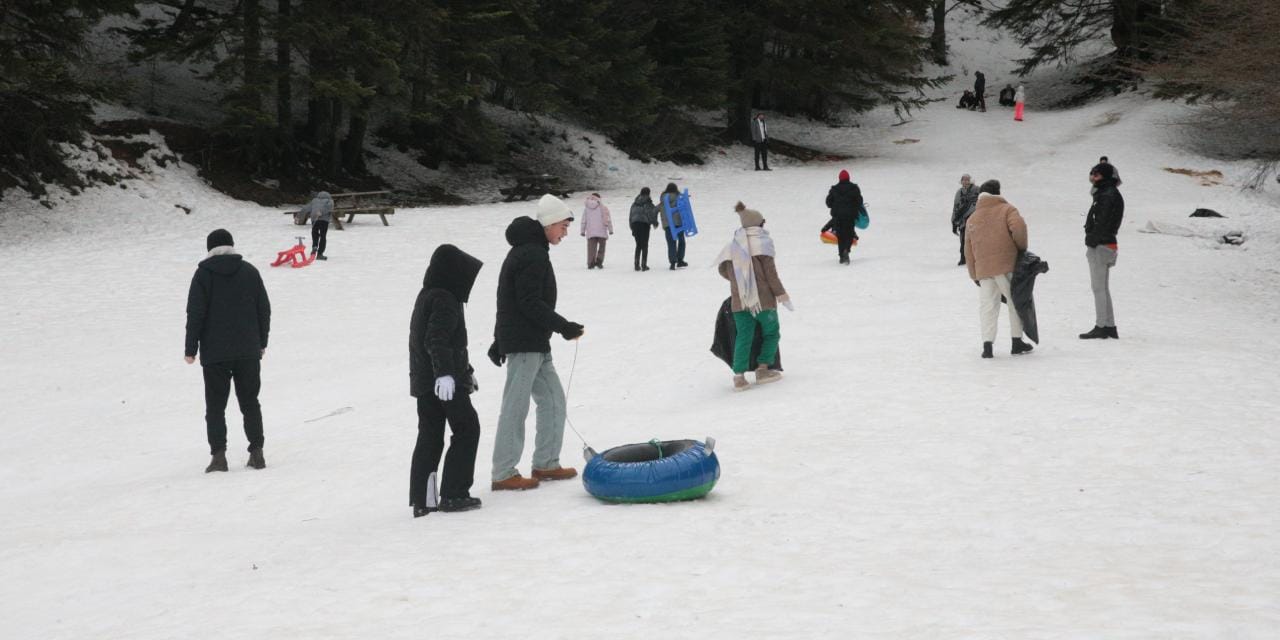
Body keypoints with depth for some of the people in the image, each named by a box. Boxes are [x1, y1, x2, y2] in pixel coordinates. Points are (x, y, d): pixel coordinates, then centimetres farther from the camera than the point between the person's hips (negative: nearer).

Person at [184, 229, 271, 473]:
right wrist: (262, 342, 17)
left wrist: (191, 349, -2)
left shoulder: (203, 274, -5)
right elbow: (264, 309, 7)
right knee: (250, 402, 11)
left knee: (215, 406, 3)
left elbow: (195, 313, -8)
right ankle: (256, 452, 8)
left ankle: (218, 455, -6)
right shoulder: (250, 271, 4)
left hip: (214, 353, -3)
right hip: (248, 351, 3)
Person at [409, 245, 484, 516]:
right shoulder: (445, 300, -15)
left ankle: (421, 500, 10)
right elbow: (437, 340, -27)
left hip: (423, 381, 9)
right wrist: (445, 372, -36)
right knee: (466, 429, 3)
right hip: (445, 381, -9)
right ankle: (453, 494, 3)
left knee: (429, 437, 10)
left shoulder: (427, 296, 18)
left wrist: (466, 370, 37)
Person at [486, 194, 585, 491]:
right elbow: (530, 302, -22)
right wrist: (564, 326, -19)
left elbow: (513, 299, 23)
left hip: (536, 344, 10)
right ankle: (504, 474, -2)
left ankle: (545, 463, 20)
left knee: (553, 399, 13)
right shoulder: (533, 255, -16)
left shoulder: (527, 251, 18)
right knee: (516, 407, -6)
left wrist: (500, 340, 27)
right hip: (525, 344, -10)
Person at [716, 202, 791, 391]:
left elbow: (723, 270, 13)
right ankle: (763, 369, 7)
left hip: (739, 300, 4)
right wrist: (781, 293, -6)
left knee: (743, 336, 5)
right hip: (763, 297, -4)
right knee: (771, 332, 13)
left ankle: (739, 375, -5)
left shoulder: (733, 245, 9)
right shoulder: (762, 241, -6)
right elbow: (769, 271, -11)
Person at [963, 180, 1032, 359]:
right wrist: (1022, 247, -2)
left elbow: (968, 249, 15)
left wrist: (974, 275, 21)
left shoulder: (973, 218, 15)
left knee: (987, 306, 6)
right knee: (1016, 302, 9)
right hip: (1006, 265, -3)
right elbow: (1018, 228, -19)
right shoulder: (1007, 210, 1)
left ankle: (987, 344, -4)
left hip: (983, 269, 3)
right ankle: (1017, 341, 10)